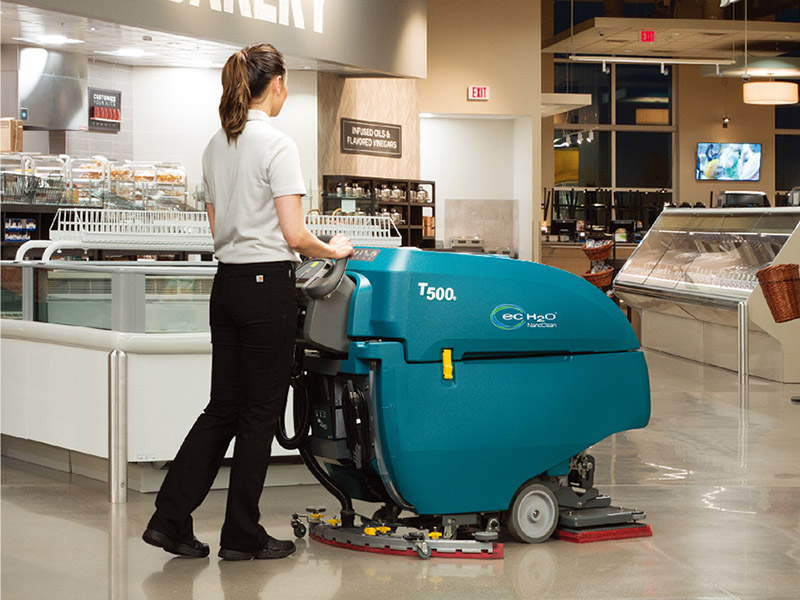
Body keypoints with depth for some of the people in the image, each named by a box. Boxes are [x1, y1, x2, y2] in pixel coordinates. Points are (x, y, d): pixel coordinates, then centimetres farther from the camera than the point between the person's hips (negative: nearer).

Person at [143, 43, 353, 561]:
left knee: (223, 408, 13)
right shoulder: (277, 145, -14)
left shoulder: (216, 147, 10)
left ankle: (171, 519, 11)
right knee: (261, 412, 3)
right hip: (268, 286, -7)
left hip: (227, 282, 8)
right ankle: (242, 536, 11)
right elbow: (295, 235, -17)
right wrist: (333, 250, 0)